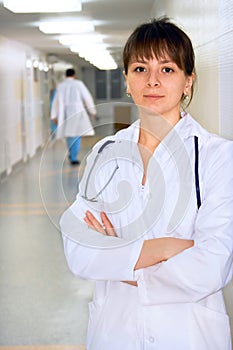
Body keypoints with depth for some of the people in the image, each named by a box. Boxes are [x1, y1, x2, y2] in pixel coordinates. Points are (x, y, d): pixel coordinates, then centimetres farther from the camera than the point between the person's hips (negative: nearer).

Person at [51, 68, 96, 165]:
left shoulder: (60, 86, 9)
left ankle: (72, 154, 27)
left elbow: (56, 101, 12)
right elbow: (87, 97, 1)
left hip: (64, 113, 4)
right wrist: (92, 111, 11)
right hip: (76, 111, -4)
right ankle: (74, 158, -6)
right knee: (76, 135, -1)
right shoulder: (78, 84, -1)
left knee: (69, 134, 17)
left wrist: (54, 116, 18)